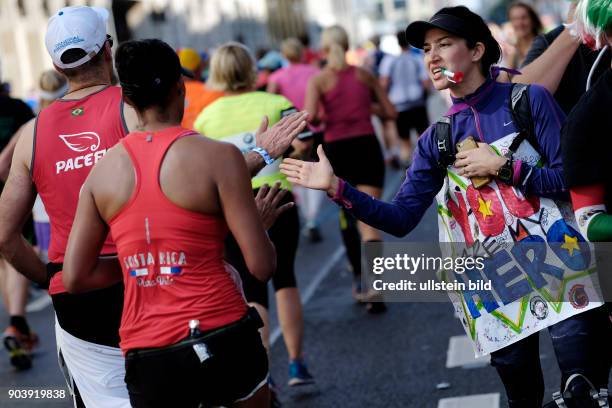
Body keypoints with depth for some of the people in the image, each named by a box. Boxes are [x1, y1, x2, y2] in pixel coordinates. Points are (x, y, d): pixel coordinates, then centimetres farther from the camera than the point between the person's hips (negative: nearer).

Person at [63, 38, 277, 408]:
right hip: (222, 337, -2)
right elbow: (262, 266, -9)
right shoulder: (217, 155, -7)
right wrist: (261, 221, 12)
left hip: (147, 358, 3)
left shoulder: (102, 171, 5)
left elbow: (75, 278, 6)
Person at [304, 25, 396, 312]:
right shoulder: (364, 75, 6)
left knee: (347, 214, 20)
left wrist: (320, 120, 5)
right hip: (367, 146, 1)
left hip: (337, 150, -1)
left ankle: (358, 277, 24)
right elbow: (390, 113, 8)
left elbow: (310, 117, -17)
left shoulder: (318, 79, -2)